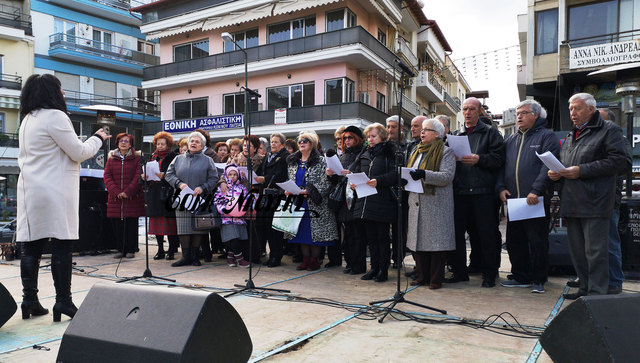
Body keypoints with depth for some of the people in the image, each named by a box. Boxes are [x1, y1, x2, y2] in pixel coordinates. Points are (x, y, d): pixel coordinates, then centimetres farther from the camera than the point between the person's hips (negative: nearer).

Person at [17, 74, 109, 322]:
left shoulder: (27, 120, 18)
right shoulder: (55, 116, -9)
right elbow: (79, 153, -8)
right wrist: (98, 139, 7)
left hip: (29, 190, 9)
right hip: (54, 192, -9)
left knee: (31, 246, 8)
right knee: (61, 246, -5)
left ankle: (29, 301, 14)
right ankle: (63, 302, -1)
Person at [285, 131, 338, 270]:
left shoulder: (320, 161, -4)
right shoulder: (293, 162, 15)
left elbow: (325, 183, -12)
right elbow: (290, 181, 20)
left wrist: (308, 191, -20)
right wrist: (288, 191, -1)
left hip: (314, 204, -5)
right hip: (298, 204, 5)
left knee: (315, 231, -3)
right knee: (301, 231, 7)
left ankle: (315, 260, 9)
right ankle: (305, 259, 17)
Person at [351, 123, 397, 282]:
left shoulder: (389, 153, -2)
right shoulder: (365, 155, 18)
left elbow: (395, 175, -12)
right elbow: (357, 172, 19)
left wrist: (378, 181, -24)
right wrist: (353, 182, -1)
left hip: (382, 202, -6)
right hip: (366, 202, 6)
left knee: (382, 236, 2)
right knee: (371, 237, 12)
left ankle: (383, 269, 12)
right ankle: (374, 267, 22)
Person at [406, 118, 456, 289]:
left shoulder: (446, 152, -1)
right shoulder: (416, 151, 21)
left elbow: (447, 176, -14)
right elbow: (410, 172, 27)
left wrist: (424, 174, -26)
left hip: (436, 203, -6)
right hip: (417, 203, 7)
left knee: (436, 241, -5)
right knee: (418, 239, 7)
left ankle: (436, 279, 5)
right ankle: (422, 276, 17)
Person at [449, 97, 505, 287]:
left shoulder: (490, 132, 6)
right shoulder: (456, 135, 18)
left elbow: (499, 159, -4)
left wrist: (479, 159, -17)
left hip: (483, 192, -4)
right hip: (459, 191, 4)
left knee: (486, 235, 0)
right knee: (456, 232, 7)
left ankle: (489, 274, 12)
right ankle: (459, 271, 19)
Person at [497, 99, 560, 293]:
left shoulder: (547, 136, 1)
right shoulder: (511, 139, 19)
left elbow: (548, 166, -11)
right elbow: (501, 166, 17)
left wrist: (536, 190, -21)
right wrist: (501, 187, 1)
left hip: (536, 200, -6)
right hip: (513, 199, 6)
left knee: (538, 242, 0)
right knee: (514, 241, 10)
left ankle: (538, 280, 14)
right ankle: (521, 277, 23)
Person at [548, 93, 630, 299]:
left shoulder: (609, 130, 0)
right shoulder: (571, 136, 24)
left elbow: (622, 162, -12)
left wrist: (581, 170, -15)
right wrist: (555, 173, 7)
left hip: (594, 204, -8)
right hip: (571, 203, 8)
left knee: (596, 251, -6)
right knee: (577, 251, 12)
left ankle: (597, 295, 2)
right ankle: (585, 289, 22)